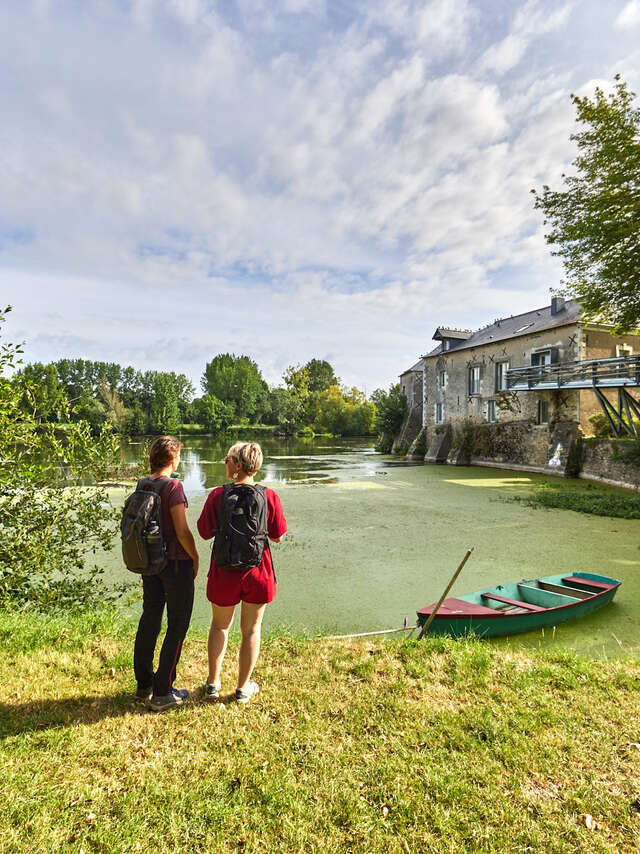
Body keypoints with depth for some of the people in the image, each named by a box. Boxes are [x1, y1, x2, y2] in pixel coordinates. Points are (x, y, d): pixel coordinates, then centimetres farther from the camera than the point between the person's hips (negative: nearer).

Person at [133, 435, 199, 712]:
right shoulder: (173, 486, -20)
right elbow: (182, 531, -20)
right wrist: (195, 558, -5)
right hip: (175, 561, -7)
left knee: (149, 620, 18)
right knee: (178, 625, 6)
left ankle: (144, 685, 32)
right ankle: (162, 693, 14)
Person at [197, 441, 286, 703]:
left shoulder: (218, 495, -12)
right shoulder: (269, 497, -12)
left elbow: (205, 532, -3)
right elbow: (277, 537, -4)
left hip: (224, 572, 0)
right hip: (257, 571, 0)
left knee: (220, 625, 23)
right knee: (251, 629, 17)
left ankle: (213, 682, 33)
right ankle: (243, 687, 30)